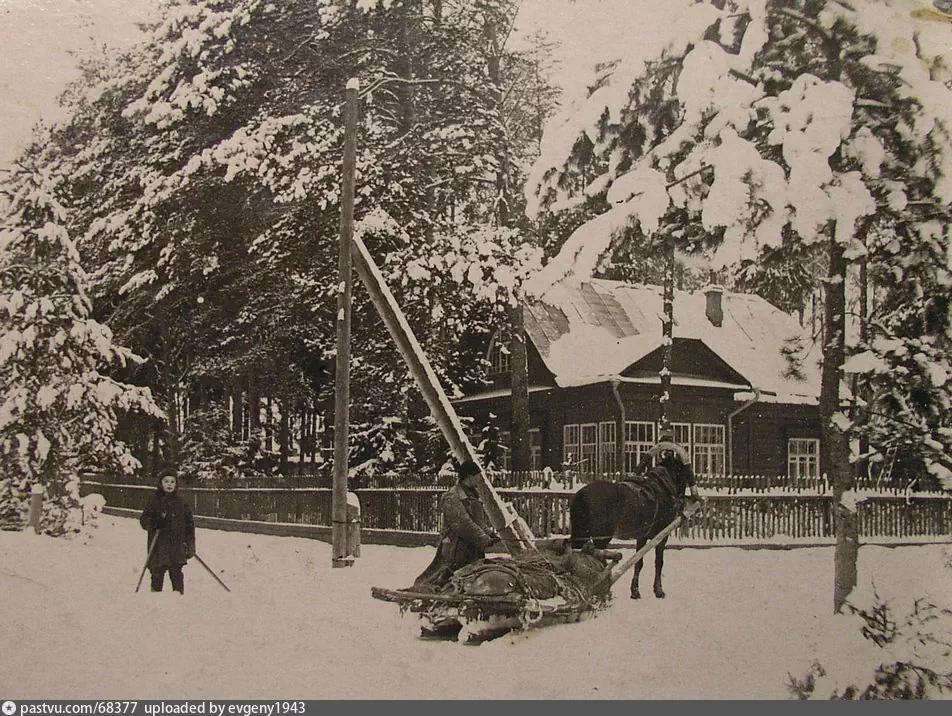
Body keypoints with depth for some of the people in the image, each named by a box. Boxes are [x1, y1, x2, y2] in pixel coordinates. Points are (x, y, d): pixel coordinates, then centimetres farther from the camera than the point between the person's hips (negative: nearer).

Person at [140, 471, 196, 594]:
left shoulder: (181, 503, 9)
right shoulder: (154, 502, 3)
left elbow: (189, 524, 10)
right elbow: (144, 520, 3)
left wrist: (190, 545, 4)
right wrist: (154, 523, -19)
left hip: (177, 546, 1)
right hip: (158, 546, -1)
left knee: (176, 575, 2)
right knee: (157, 575, 1)